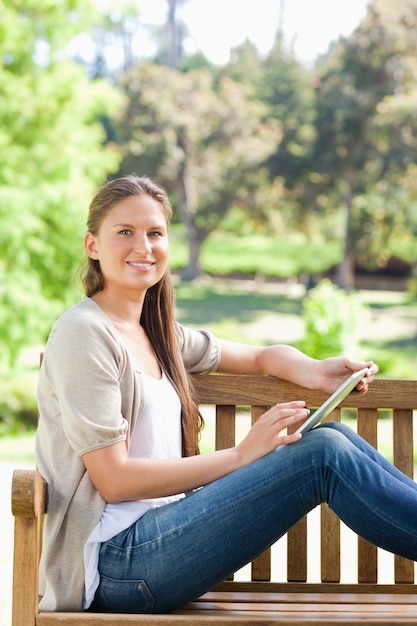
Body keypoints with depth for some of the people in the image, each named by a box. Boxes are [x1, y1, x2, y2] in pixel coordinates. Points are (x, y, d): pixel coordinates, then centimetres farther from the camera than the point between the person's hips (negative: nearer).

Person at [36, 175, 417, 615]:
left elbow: (262, 356, 27)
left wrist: (315, 372, 3)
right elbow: (113, 479, -15)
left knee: (335, 434, -5)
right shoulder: (83, 334, -9)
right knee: (324, 455, -18)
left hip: (162, 529, 8)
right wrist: (240, 456, -15)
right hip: (114, 561, -8)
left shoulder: (160, 334, 17)